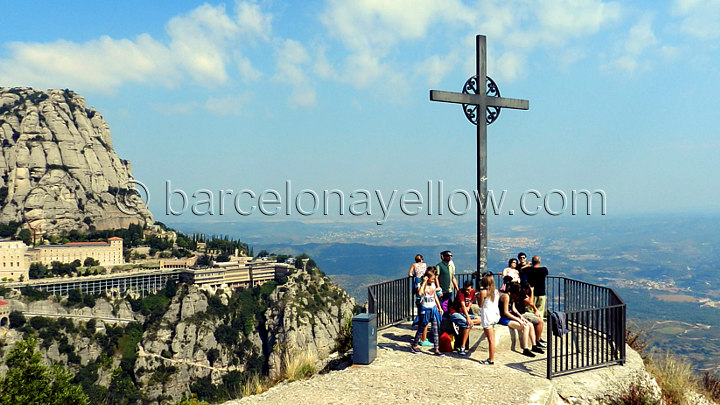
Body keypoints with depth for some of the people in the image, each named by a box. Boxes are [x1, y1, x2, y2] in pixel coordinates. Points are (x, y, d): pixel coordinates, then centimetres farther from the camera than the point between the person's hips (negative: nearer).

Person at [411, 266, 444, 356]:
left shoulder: (433, 284, 7)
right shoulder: (421, 285, -11)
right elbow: (419, 293, -33)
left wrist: (439, 307, 17)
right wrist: (424, 282, -27)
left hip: (433, 308, 5)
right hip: (425, 309, -5)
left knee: (435, 329, 2)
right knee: (421, 329, 6)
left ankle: (436, 349, 5)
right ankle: (414, 346, 22)